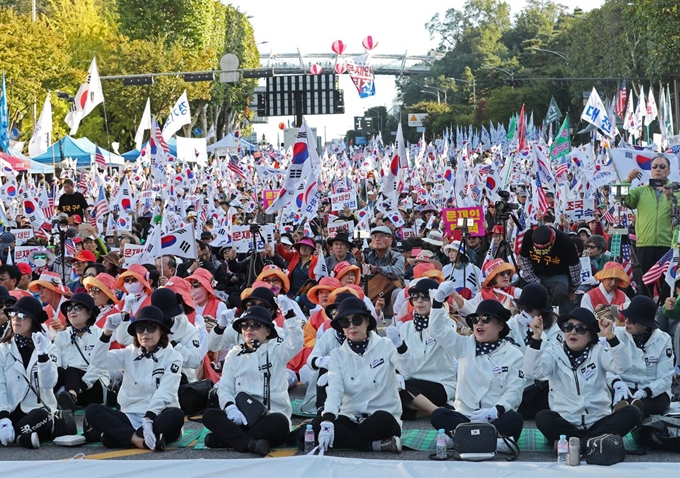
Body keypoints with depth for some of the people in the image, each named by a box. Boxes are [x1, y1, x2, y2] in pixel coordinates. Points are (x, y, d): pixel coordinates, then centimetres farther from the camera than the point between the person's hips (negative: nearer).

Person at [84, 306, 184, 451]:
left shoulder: (172, 356, 0)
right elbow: (99, 361, -2)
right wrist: (107, 332, -13)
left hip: (158, 417, -3)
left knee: (176, 415, -37)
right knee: (92, 411, -20)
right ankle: (139, 440, -37)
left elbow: (164, 392, -13)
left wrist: (149, 418, -27)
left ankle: (121, 435, -36)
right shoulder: (129, 354, 12)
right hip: (130, 417, 3)